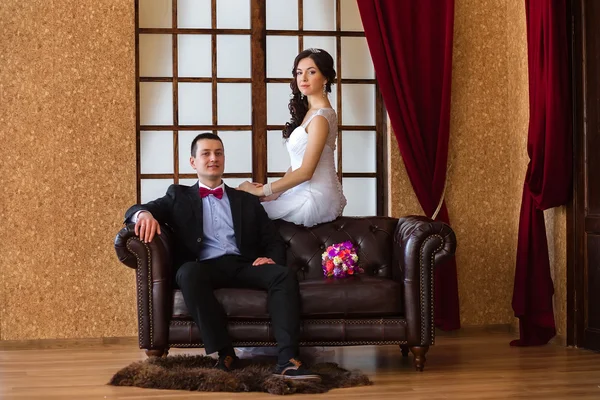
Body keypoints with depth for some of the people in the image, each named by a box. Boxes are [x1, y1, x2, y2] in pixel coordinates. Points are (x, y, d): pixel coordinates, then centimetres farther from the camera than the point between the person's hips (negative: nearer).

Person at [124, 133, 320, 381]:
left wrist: (272, 259, -6)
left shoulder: (247, 201, 26)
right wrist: (145, 214, -19)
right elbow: (134, 211, 8)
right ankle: (225, 354, -33)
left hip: (244, 266, 2)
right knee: (188, 272, -37)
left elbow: (274, 242, 20)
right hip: (206, 267, -2)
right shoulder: (179, 196, 21)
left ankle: (287, 360, -40)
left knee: (285, 275, -28)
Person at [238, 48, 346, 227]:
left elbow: (305, 171, -19)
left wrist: (261, 190, -13)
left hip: (315, 200, -9)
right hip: (309, 194, 9)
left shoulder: (320, 117, -18)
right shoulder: (309, 111, 12)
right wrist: (275, 192, 0)